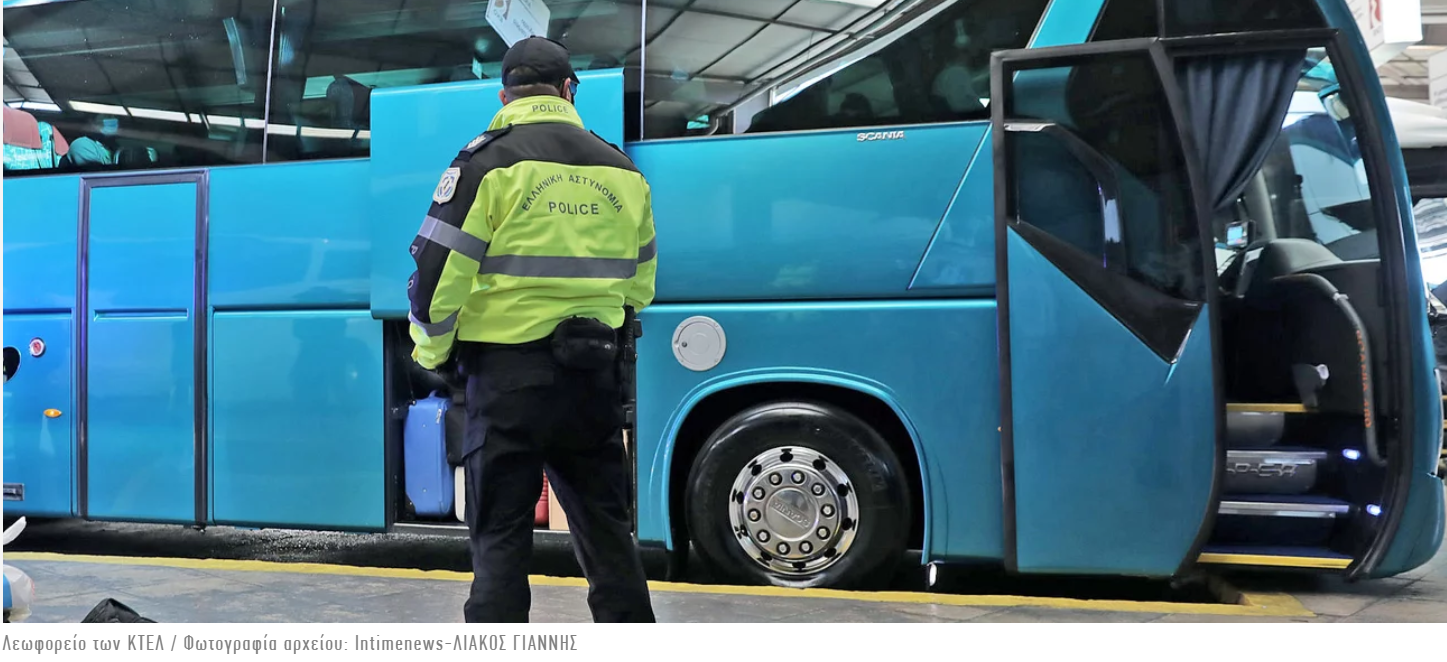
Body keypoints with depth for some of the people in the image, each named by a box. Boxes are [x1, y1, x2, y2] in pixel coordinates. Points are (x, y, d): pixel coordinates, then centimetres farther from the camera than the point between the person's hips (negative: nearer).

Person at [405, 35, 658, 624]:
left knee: (500, 535, 4)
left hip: (508, 371, -4)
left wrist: (432, 351, 5)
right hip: (594, 375, 5)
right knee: (605, 526, 16)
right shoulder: (620, 168, 10)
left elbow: (438, 269, -10)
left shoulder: (487, 161, -6)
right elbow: (640, 283, 17)